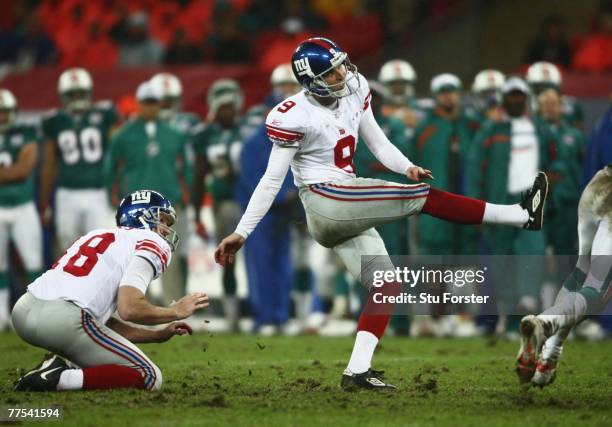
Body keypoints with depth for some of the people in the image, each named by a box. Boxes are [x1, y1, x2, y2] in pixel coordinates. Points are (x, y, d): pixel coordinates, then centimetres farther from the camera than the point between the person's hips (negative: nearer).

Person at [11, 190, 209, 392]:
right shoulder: (151, 243, 5)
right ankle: (59, 379, -14)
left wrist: (157, 335, 34)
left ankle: (61, 367, 9)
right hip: (64, 320, -9)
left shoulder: (100, 235, 31)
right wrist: (175, 312, 6)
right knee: (150, 379, 0)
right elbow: (129, 309, -11)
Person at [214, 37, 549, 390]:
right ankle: (522, 215, -13)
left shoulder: (354, 93, 7)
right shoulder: (294, 117, -12)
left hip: (349, 215, 9)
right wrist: (240, 233, -8)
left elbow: (378, 144, 14)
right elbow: (272, 181, -7)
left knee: (386, 285, 0)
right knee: (421, 197, -16)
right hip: (325, 200, -9)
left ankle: (357, 371, -4)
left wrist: (407, 167, -6)